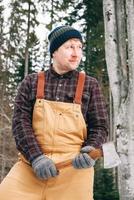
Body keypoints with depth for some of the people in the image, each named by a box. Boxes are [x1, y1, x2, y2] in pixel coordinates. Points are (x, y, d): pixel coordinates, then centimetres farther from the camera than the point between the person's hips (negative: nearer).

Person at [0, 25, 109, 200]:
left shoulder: (90, 85, 7)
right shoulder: (32, 82, 8)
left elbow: (100, 126, 8)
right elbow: (20, 121, 1)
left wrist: (90, 150, -13)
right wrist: (36, 157, -13)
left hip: (74, 167, 0)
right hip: (30, 164, 1)